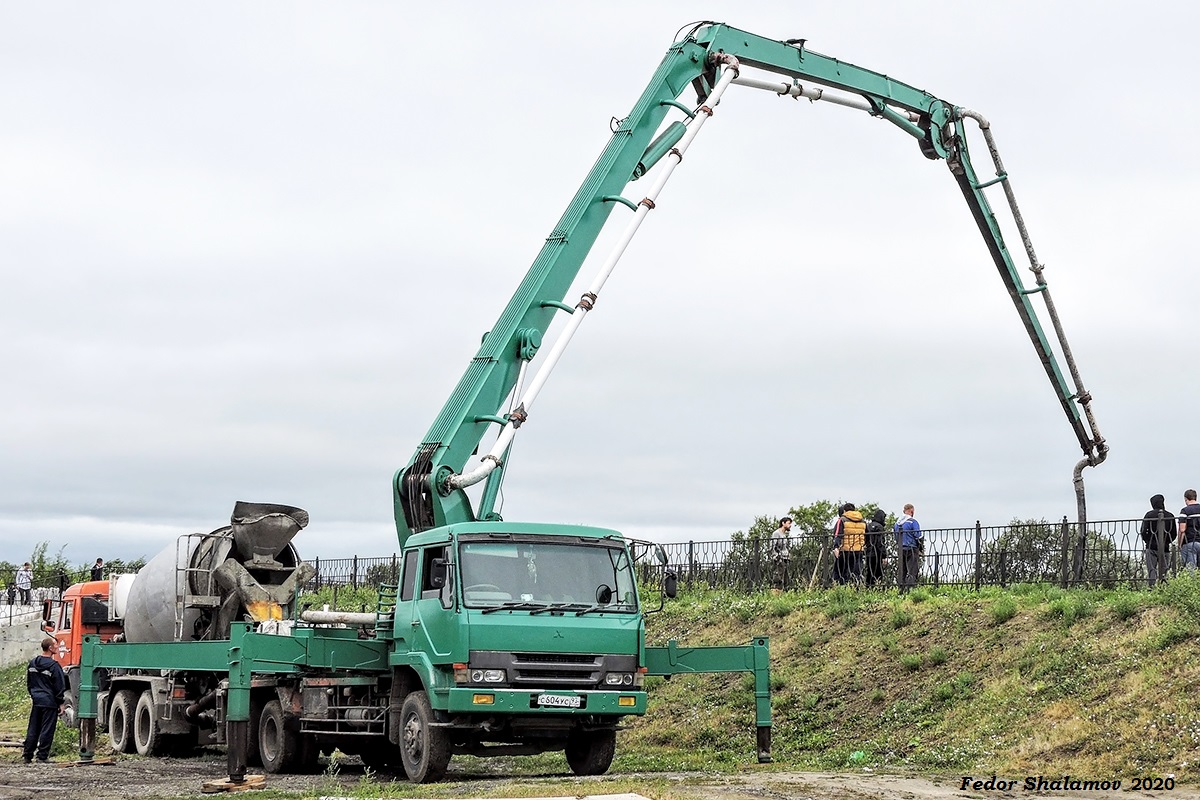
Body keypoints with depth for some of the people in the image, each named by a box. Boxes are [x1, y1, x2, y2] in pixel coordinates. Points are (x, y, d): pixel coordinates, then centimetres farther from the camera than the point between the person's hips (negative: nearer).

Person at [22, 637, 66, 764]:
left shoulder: (33, 663, 8)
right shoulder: (53, 666, -14)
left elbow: (28, 682, 18)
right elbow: (59, 686, -12)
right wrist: (60, 703, -5)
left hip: (36, 701, 7)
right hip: (50, 702, -7)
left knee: (33, 730, 12)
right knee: (47, 730, -1)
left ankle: (28, 756, 14)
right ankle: (42, 756, 0)